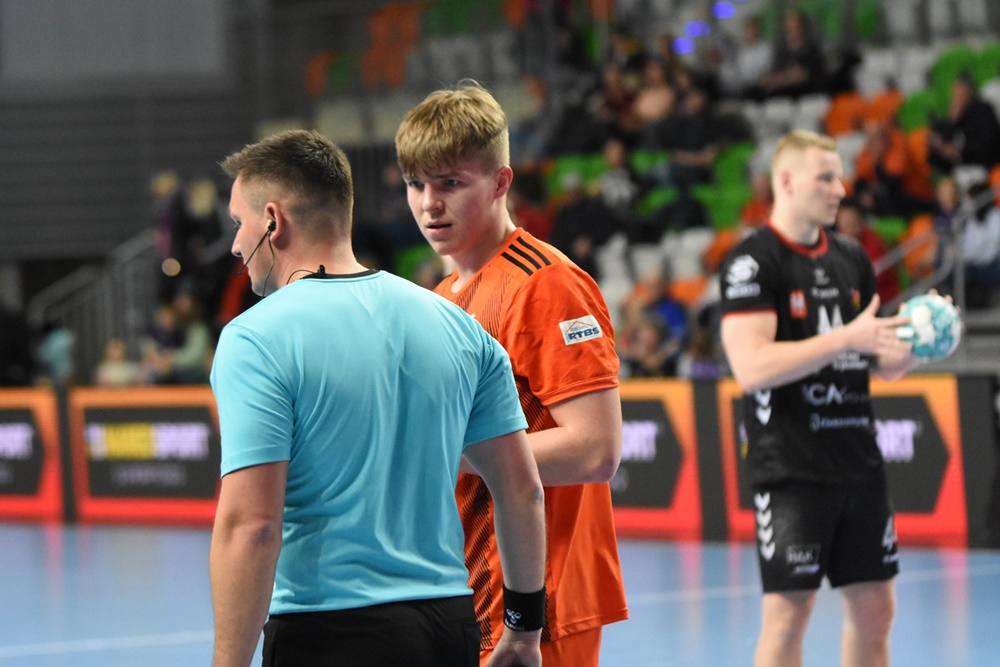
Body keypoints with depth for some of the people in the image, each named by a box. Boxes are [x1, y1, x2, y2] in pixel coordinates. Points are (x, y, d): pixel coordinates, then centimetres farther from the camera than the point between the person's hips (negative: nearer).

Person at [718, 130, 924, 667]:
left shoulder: (852, 259, 13)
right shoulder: (752, 263, -9)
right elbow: (751, 367, -21)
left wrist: (914, 347, -1)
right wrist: (845, 338, -23)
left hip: (858, 459, 7)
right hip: (792, 470, -7)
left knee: (874, 607, 9)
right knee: (788, 612, -7)